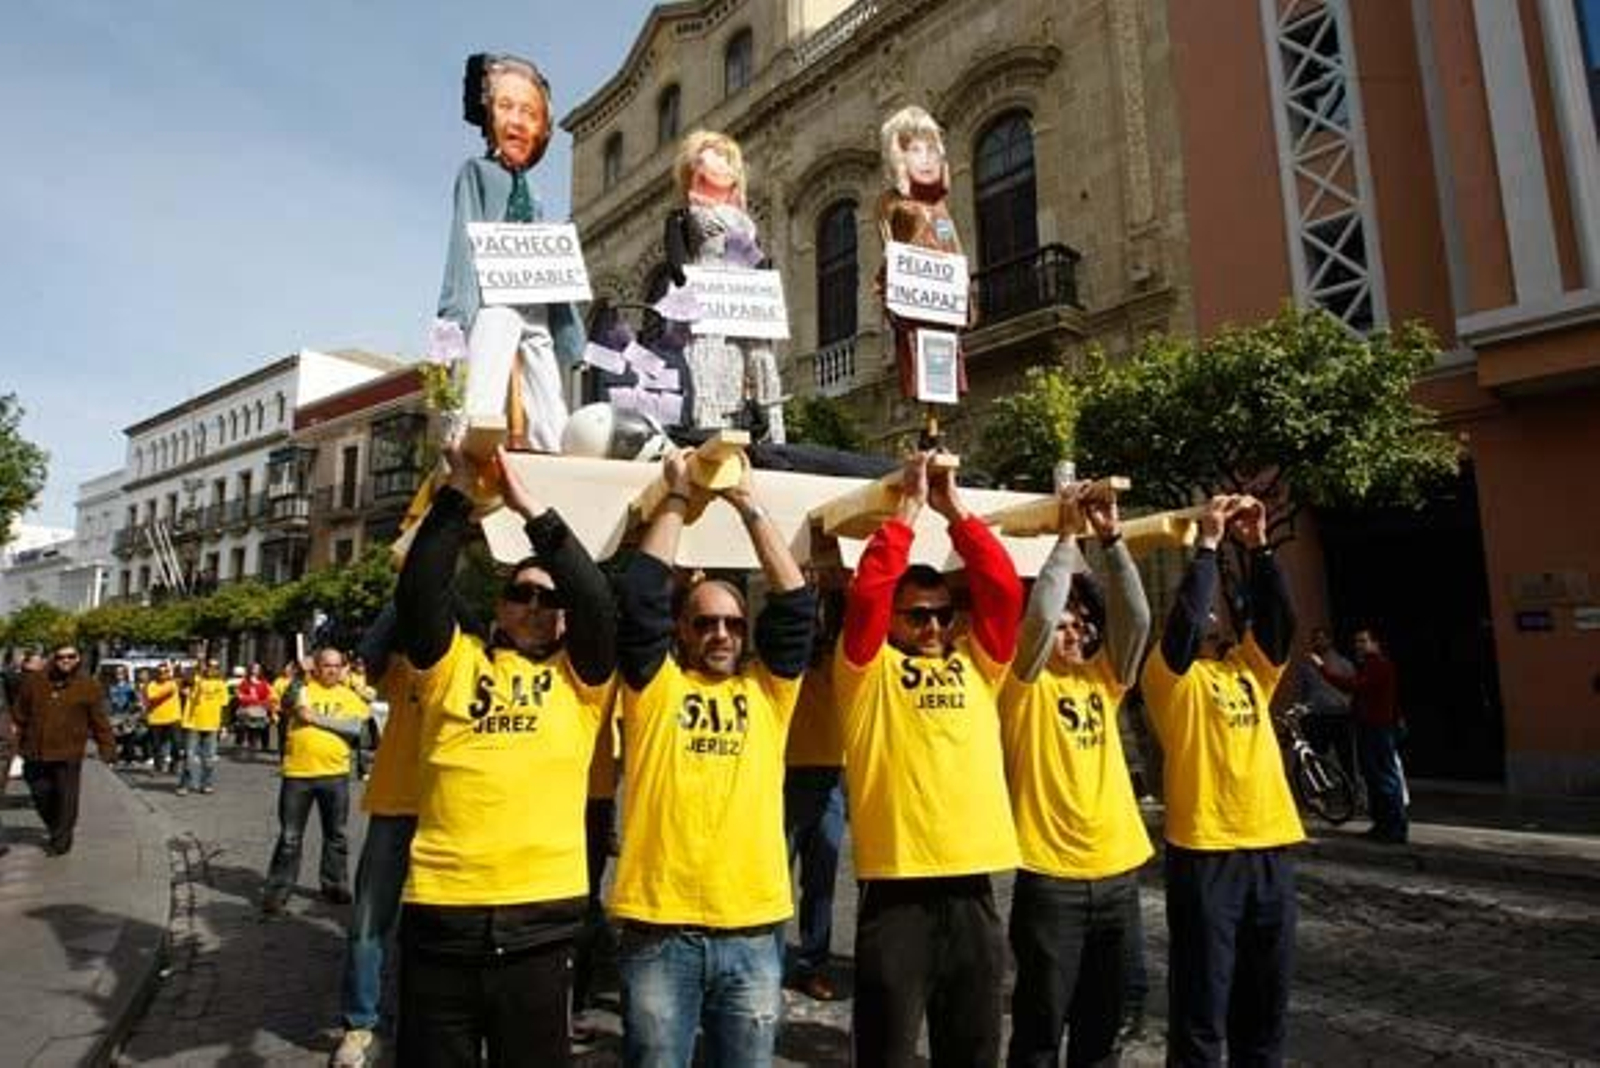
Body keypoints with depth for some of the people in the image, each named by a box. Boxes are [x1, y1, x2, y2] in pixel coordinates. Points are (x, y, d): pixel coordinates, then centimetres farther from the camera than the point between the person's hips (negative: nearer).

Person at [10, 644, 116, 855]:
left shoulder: (89, 687, -1)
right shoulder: (34, 681, 6)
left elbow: (100, 722, 1)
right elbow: (19, 714, 15)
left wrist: (107, 748, -1)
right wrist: (16, 740, 14)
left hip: (68, 754, -3)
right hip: (36, 753, 3)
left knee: (66, 798, 0)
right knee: (41, 794, 13)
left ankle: (61, 841, 13)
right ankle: (54, 828, 36)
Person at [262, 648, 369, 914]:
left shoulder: (350, 697, 5)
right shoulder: (301, 688, 5)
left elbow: (355, 728, -9)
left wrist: (317, 718, -13)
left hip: (335, 774, 2)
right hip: (297, 772, -2)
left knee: (336, 835, 13)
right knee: (290, 836, 5)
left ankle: (335, 884, 27)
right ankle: (277, 891, 15)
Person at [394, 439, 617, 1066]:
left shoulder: (579, 680, 6)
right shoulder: (455, 664, 8)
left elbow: (599, 603, -8)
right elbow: (419, 592, -6)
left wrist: (533, 510, -8)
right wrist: (460, 491, -9)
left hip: (540, 916, 0)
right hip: (441, 911, 0)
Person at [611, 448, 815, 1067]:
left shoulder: (767, 690, 8)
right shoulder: (655, 686, 2)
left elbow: (795, 604, 0)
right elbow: (640, 597, -8)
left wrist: (749, 506, 1)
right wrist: (677, 501, 0)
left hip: (751, 930, 2)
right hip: (658, 928, -2)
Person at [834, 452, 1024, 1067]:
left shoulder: (975, 664, 12)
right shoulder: (868, 669, 2)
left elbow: (1003, 587, 2)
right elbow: (869, 591, -13)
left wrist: (953, 510, 2)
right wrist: (911, 506, -7)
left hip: (972, 887, 4)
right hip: (896, 886, -4)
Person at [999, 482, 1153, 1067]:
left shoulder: (1103, 679, 9)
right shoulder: (1025, 684, -5)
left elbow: (1136, 617, -4)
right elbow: (1038, 615, -21)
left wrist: (1111, 539, -10)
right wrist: (1068, 536, -15)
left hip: (1118, 871, 5)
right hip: (1050, 876, -5)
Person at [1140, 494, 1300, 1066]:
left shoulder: (1252, 670, 15)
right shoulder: (1170, 673, -1)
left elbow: (1279, 616, 1)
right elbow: (1182, 618, -19)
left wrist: (1257, 547, -5)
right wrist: (1207, 544, -13)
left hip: (1271, 844, 6)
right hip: (1204, 850, -5)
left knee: (1265, 1004, 15)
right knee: (1202, 1008, 2)